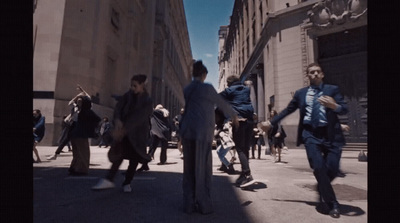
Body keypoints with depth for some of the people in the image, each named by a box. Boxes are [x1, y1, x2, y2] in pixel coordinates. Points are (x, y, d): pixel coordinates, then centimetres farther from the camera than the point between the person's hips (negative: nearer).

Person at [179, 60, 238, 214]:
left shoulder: (187, 89, 14)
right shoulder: (207, 88, -5)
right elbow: (221, 104, 4)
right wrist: (233, 116, 22)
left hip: (187, 132, 6)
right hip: (202, 133, -6)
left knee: (189, 169, 10)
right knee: (203, 169, 3)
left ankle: (189, 204, 15)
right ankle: (204, 205, 12)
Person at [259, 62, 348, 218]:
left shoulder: (332, 89, 7)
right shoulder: (301, 93, 11)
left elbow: (344, 110, -3)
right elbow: (288, 110, 16)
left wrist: (334, 106, -26)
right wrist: (271, 123, 11)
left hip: (330, 134, 0)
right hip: (310, 134, 0)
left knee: (332, 169, -3)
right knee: (318, 167, -13)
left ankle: (323, 195, 32)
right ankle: (332, 203, 9)